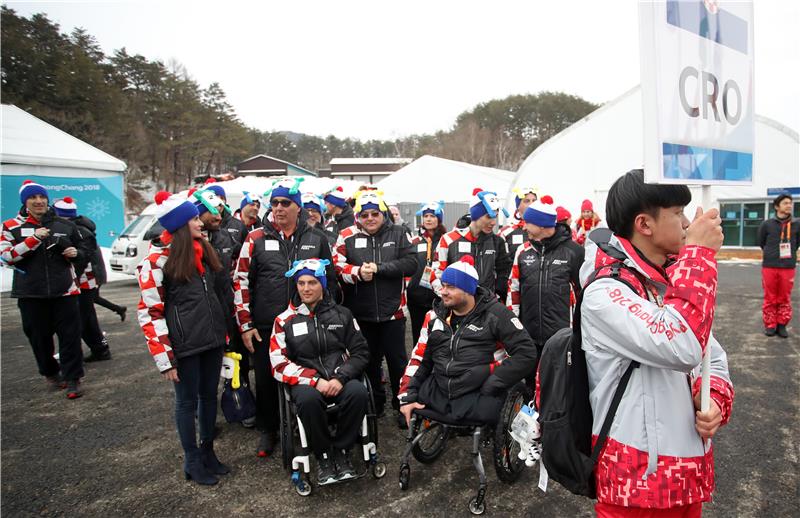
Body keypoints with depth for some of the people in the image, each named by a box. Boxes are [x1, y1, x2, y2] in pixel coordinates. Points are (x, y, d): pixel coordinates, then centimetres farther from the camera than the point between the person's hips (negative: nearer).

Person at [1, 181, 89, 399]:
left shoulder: (66, 225, 8)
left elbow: (84, 253, 17)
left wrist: (76, 254, -6)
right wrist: (34, 239, -20)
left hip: (64, 291, 0)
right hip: (31, 293, 0)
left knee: (70, 335, -2)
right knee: (39, 336, 10)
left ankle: (72, 379, 7)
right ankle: (50, 373, 31)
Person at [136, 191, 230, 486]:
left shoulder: (203, 251, 8)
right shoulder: (157, 260, -11)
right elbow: (150, 313, -12)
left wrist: (222, 331, 15)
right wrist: (164, 358, -14)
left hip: (212, 339, 6)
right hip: (185, 344, -6)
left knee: (209, 395, 16)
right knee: (187, 400, 8)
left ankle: (207, 452, 34)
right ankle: (192, 462, 25)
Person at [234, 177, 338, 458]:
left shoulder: (317, 238, 2)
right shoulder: (256, 238, -2)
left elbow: (331, 278, 10)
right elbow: (240, 281, 0)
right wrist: (245, 325, -4)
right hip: (265, 327, 0)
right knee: (266, 380, 11)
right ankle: (268, 431, 33)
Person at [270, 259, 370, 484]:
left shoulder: (342, 314, 11)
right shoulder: (285, 321, 7)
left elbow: (361, 352, 6)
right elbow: (280, 365, -1)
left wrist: (341, 377, -12)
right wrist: (315, 381, -14)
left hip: (341, 379, 1)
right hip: (306, 382, -1)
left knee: (358, 392, -31)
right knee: (308, 399, -35)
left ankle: (341, 452, -8)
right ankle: (323, 455, -9)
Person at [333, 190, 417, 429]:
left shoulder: (398, 234, -2)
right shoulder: (347, 236, -2)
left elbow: (411, 263, -12)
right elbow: (336, 266, -7)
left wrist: (378, 268, -18)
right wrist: (358, 272, -23)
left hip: (392, 311, -1)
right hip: (361, 313, 1)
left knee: (397, 360, 10)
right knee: (370, 360, 17)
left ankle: (403, 405, 27)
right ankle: (375, 403, 35)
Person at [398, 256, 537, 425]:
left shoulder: (495, 314, -3)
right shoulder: (435, 315, 11)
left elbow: (526, 352, -6)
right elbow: (419, 358, 15)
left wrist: (494, 382, -10)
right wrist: (407, 396, 6)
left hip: (479, 398, -6)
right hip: (438, 392, 6)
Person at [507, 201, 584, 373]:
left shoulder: (573, 251, -5)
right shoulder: (523, 251, 6)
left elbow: (584, 289, 0)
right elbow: (513, 288, 9)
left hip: (563, 335, -3)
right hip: (529, 334, 4)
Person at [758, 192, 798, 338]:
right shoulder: (767, 224, -3)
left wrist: (789, 254, 16)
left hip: (788, 268, 1)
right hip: (769, 267, -1)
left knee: (784, 299, 7)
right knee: (770, 298, 6)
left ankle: (782, 325, 18)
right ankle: (770, 325, 16)